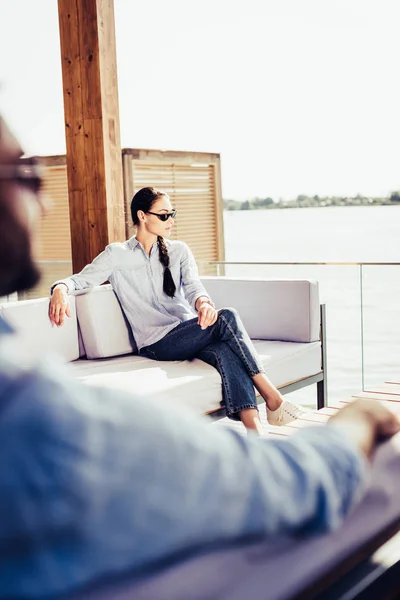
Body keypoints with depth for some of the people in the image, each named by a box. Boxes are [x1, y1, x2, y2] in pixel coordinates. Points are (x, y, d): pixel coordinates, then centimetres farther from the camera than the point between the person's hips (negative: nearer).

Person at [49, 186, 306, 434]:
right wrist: (60, 288, -23)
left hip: (190, 334, 4)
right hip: (157, 343, -3)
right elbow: (81, 279, 2)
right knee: (227, 318, -29)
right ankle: (273, 399, -28)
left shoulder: (179, 251, 16)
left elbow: (192, 285, -1)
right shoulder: (116, 255, 8)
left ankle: (254, 428, -46)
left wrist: (203, 302, -27)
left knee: (225, 350, -34)